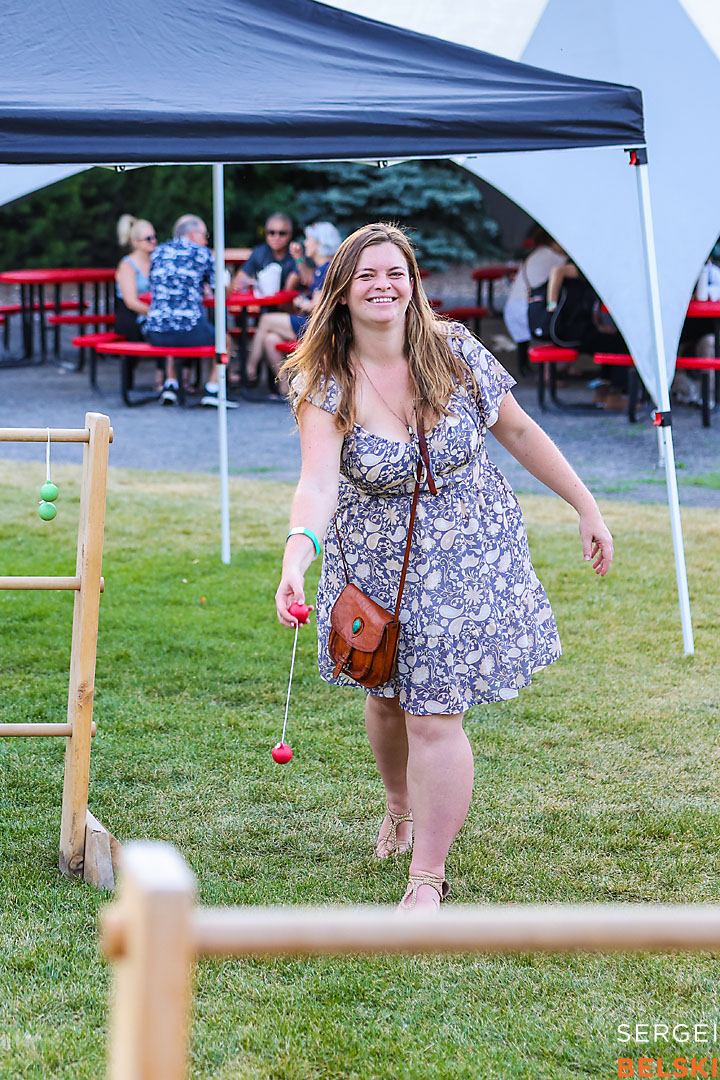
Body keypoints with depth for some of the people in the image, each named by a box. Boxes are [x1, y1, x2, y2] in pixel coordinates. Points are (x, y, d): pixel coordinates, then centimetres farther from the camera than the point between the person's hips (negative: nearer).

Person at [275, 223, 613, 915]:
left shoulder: (455, 353, -10)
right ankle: (400, 805, 52)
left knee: (434, 717, -6)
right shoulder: (326, 383, -14)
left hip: (466, 560, -1)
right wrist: (297, 554, -48)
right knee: (387, 697, 19)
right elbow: (318, 481, -29)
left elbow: (518, 432, 3)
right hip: (375, 565, 1)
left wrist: (586, 508, 6)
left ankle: (427, 880, 6)